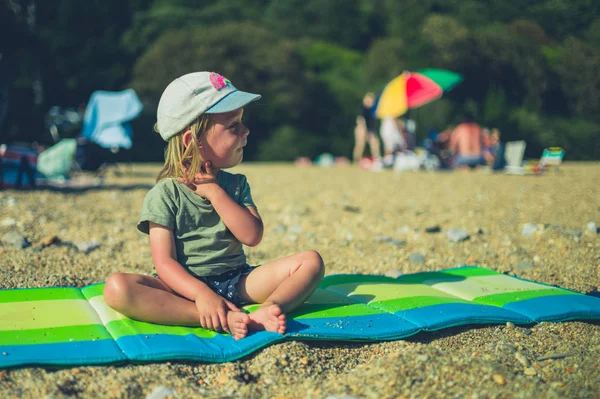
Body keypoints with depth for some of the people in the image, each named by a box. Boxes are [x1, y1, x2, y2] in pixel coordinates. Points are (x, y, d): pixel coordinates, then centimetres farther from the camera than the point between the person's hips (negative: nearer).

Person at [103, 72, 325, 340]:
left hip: (238, 282, 3)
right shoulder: (165, 195, -7)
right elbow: (164, 263, -14)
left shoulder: (235, 184, 7)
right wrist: (202, 294, -31)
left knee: (311, 261, -12)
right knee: (117, 288, -31)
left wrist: (214, 192, -13)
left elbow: (253, 236, -8)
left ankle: (264, 313, -37)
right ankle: (223, 321, -38)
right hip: (189, 287, -3)